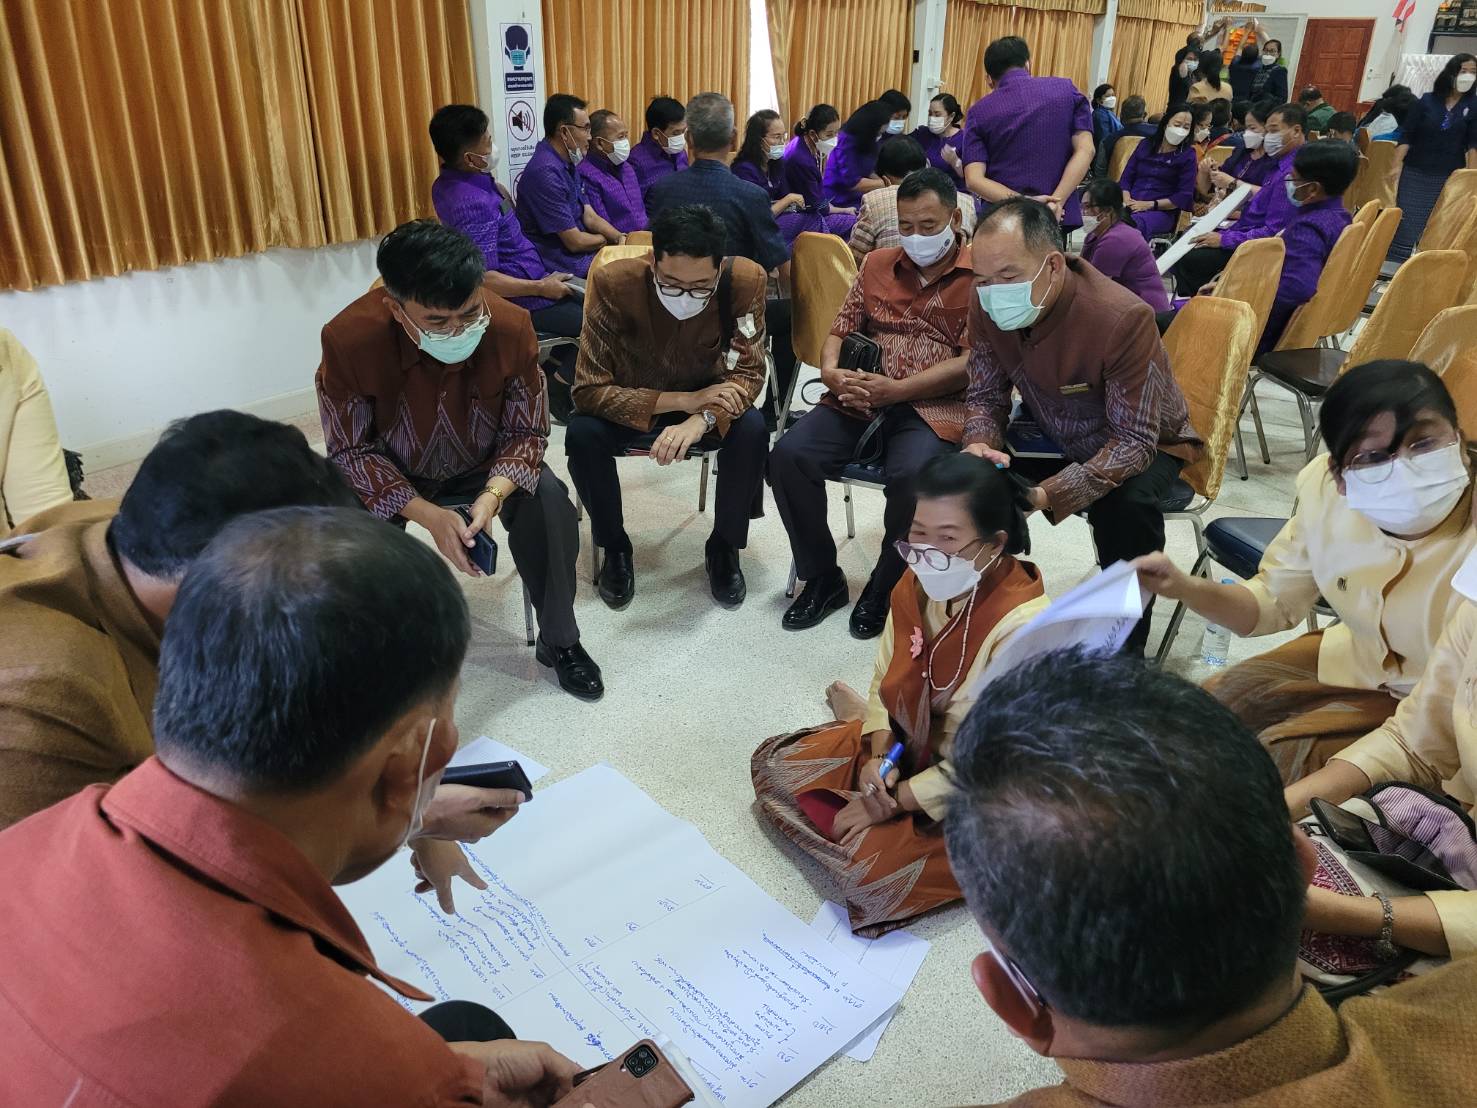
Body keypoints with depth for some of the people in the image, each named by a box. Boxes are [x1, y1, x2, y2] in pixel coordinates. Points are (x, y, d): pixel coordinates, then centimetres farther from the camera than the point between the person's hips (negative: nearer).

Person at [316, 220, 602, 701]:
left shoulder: (510, 326, -27)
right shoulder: (349, 338, -30)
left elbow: (526, 432, -15)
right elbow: (352, 451, -20)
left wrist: (493, 494, -35)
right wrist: (429, 515, -33)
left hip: (486, 467, 1)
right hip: (391, 476, -1)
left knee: (549, 502, -26)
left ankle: (559, 642, -4)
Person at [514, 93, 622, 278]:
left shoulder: (569, 164, 11)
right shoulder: (546, 172, -21)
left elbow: (590, 217, 10)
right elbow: (575, 242, -20)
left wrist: (622, 239, -7)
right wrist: (609, 239, -1)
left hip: (582, 254, 9)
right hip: (563, 266, -9)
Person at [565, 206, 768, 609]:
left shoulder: (745, 280, -25)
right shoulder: (615, 283, -28)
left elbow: (749, 373, -18)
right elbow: (589, 390, -26)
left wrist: (701, 419, -41)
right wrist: (683, 400, -37)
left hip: (707, 399, 1)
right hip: (632, 403, 0)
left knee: (752, 429, -29)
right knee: (582, 434, -29)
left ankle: (725, 545, -4)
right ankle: (615, 546, -2)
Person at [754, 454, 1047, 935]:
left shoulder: (1021, 628, -33)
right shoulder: (918, 583, -12)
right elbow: (885, 678, 2)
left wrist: (895, 801, -20)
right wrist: (879, 753, -14)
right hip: (905, 743, 6)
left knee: (868, 876, -24)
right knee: (773, 764, 2)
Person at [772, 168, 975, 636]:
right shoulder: (877, 263, 18)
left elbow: (973, 364, -8)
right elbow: (841, 329, 19)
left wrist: (897, 390, -17)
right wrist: (831, 371, -6)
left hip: (934, 404, -4)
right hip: (860, 396, 5)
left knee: (911, 477, -35)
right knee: (788, 456, -20)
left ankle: (885, 588, -7)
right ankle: (821, 577, 0)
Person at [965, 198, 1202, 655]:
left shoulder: (1123, 319, -34)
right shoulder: (986, 307, -17)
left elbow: (1133, 441, -32)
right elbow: (987, 397, -5)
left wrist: (1048, 495, -46)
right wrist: (979, 445, -30)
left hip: (1145, 443, -4)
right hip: (1056, 439, 5)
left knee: (1126, 505, -36)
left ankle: (1122, 648, -12)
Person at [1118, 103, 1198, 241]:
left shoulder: (1187, 155, 9)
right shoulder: (1145, 145, 18)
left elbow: (1184, 196, 1)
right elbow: (1126, 178, 14)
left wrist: (1150, 204, -11)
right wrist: (1127, 201, -7)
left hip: (1161, 211, -3)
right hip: (1131, 207, 3)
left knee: (1134, 223, -40)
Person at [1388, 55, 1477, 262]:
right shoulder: (1426, 101, 0)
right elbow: (1406, 135, -1)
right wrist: (1397, 165, -12)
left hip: (1450, 176, 1)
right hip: (1416, 173, -1)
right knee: (1405, 221, 1)